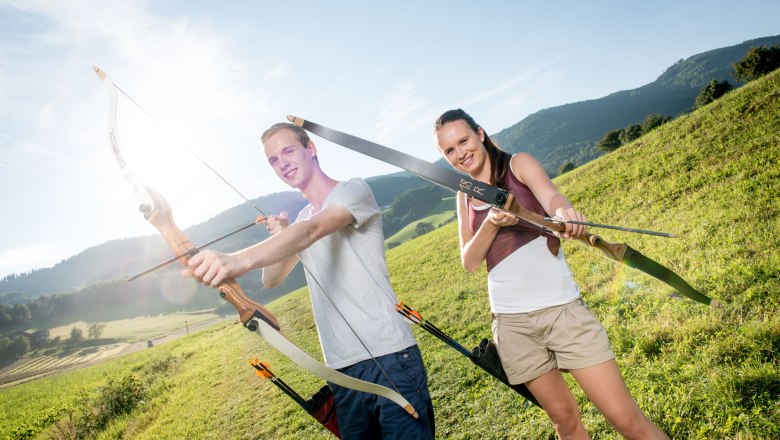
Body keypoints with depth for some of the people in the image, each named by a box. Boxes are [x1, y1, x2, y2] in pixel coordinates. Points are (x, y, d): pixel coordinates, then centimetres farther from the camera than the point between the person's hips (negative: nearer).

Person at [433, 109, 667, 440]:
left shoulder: (518, 164, 0)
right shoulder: (464, 196, 10)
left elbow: (549, 194, -22)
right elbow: (470, 262, 2)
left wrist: (563, 210, -45)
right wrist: (491, 224, -17)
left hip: (560, 307, -3)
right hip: (512, 322, 3)